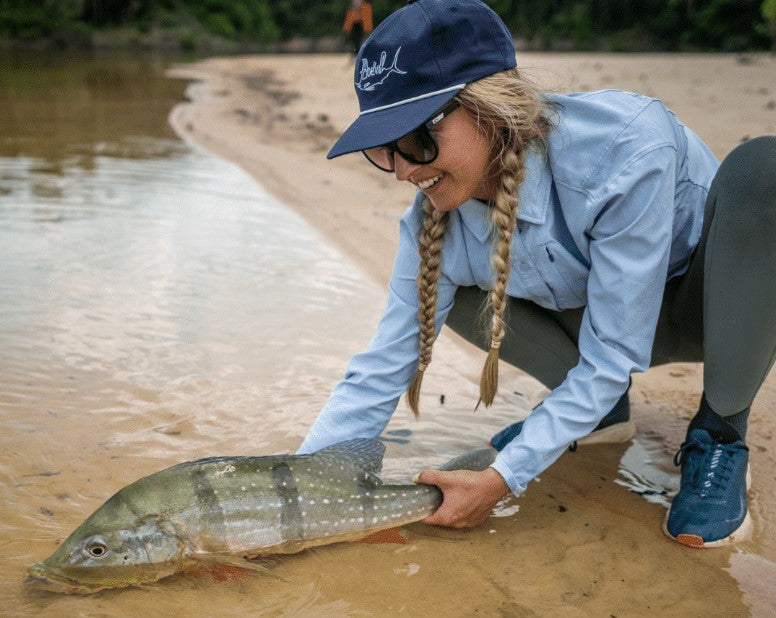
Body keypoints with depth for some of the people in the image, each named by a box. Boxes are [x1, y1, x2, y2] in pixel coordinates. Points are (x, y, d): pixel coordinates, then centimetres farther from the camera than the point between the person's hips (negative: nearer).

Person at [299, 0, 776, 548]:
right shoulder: (434, 224, -20)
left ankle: (720, 437, -17)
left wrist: (502, 480, -31)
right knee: (439, 283, -12)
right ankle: (599, 410, 6)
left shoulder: (626, 147, -36)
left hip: (729, 304, -3)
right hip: (590, 314, 4)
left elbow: (610, 358, -31)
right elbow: (379, 373, -14)